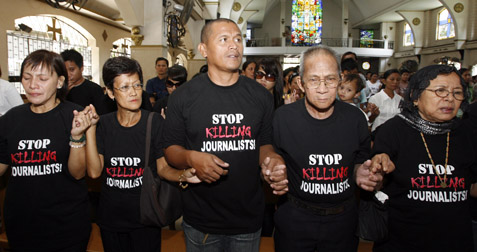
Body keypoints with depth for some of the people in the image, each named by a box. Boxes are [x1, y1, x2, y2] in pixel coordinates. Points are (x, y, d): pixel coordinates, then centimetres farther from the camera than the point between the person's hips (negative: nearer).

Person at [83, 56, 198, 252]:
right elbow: (94, 172, -11)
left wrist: (183, 175, -30)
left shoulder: (154, 122, -9)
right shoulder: (104, 124, -3)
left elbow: (163, 167, -9)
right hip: (110, 219, 3)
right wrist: (90, 129, -17)